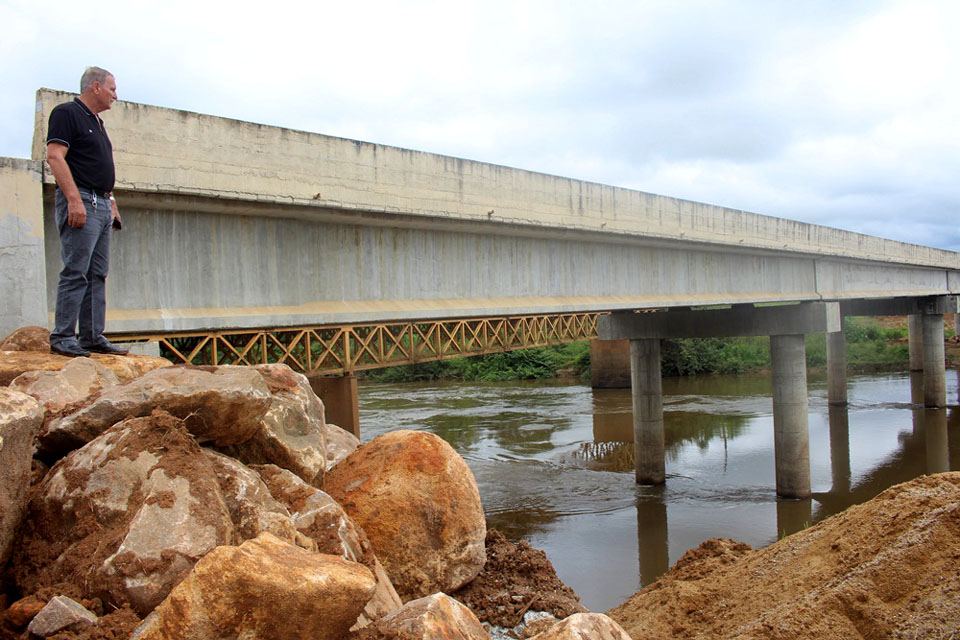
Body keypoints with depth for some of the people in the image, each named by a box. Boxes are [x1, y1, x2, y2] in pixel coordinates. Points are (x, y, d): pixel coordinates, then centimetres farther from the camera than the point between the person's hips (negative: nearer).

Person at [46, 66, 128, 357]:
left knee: (97, 274, 7)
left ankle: (93, 336, 10)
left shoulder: (97, 122, 23)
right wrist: (74, 200, -23)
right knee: (76, 272, -11)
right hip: (79, 203, -9)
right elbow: (55, 156, -15)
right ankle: (62, 337, -7)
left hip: (101, 205, 9)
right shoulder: (66, 113, -4)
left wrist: (111, 203, 20)